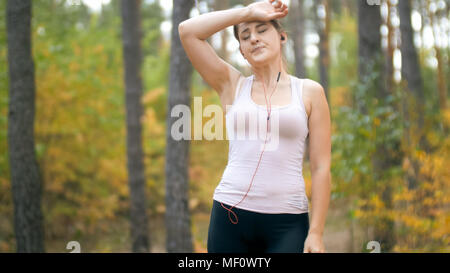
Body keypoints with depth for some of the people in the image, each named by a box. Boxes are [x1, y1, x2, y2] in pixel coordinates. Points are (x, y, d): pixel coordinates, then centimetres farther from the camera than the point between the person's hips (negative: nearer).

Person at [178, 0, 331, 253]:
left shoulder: (309, 92, 6)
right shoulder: (233, 86, 10)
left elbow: (321, 168, 2)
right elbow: (187, 30, 1)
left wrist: (316, 233, -5)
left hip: (286, 222, -1)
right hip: (231, 214, 2)